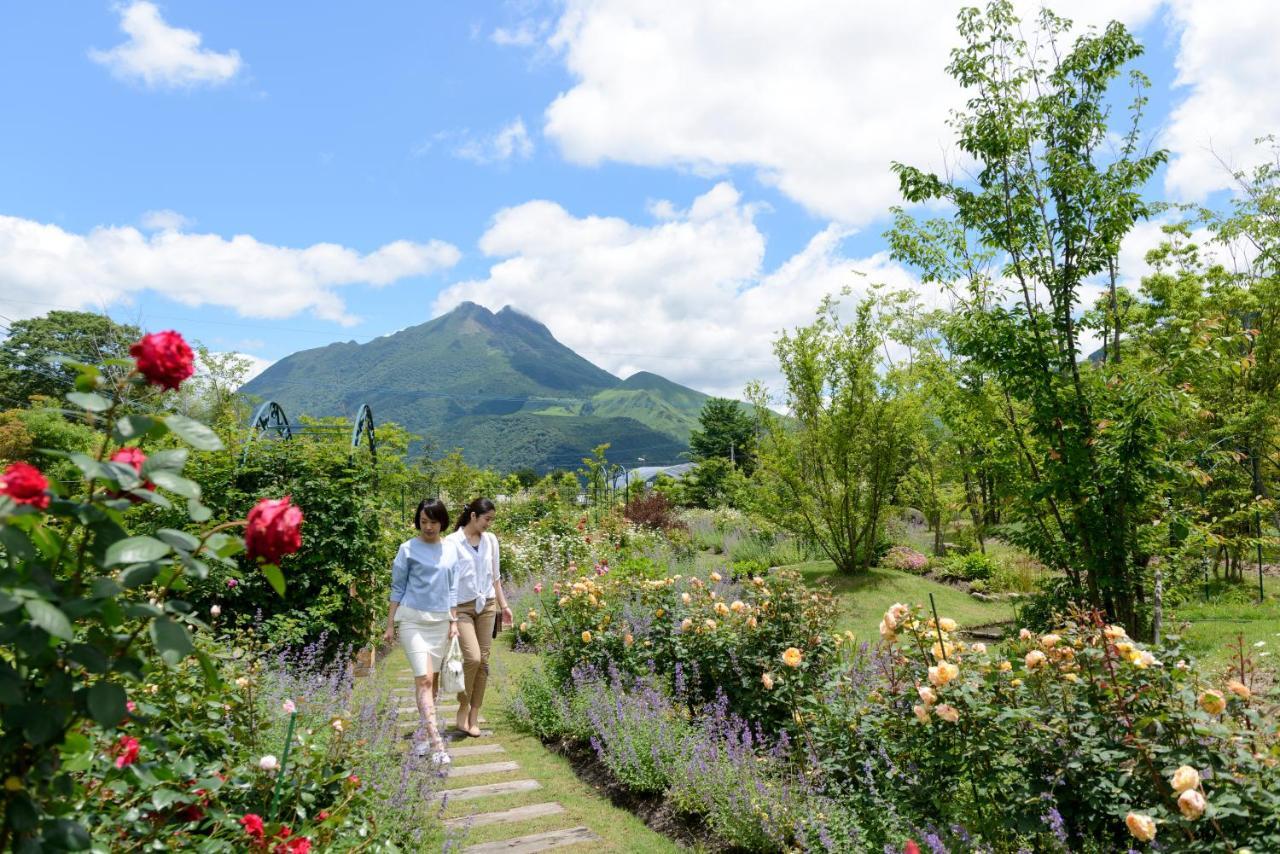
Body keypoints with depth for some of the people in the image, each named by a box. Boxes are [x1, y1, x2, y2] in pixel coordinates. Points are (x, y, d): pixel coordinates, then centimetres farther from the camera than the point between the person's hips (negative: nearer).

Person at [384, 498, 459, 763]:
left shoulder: (451, 549, 6)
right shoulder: (408, 549, -4)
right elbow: (397, 589, 1)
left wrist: (454, 622, 10)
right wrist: (390, 625, 1)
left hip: (440, 621, 4)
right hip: (412, 619, -4)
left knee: (432, 679, 9)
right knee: (424, 679, -12)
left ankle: (422, 732, 26)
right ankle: (436, 743, -13)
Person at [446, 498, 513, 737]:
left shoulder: (491, 540, 6)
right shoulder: (453, 542, -10)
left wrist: (503, 605, 14)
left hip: (487, 605, 5)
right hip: (462, 607, -5)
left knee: (483, 661, 4)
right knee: (472, 658, -16)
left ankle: (474, 717, 15)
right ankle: (463, 708, 8)